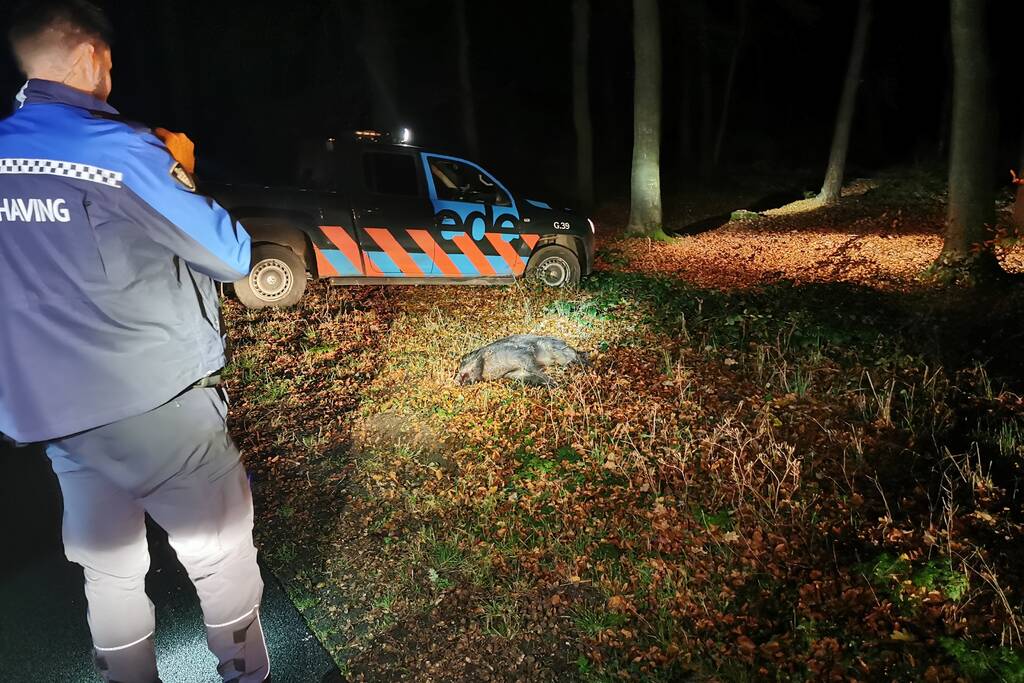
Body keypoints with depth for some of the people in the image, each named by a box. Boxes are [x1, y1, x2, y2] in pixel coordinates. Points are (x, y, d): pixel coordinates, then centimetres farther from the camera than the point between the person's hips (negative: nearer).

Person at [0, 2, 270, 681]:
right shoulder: (117, 149, -15)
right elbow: (233, 256, -11)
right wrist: (181, 178, 5)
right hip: (159, 407, -6)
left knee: (108, 570, 19)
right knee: (222, 555, 11)